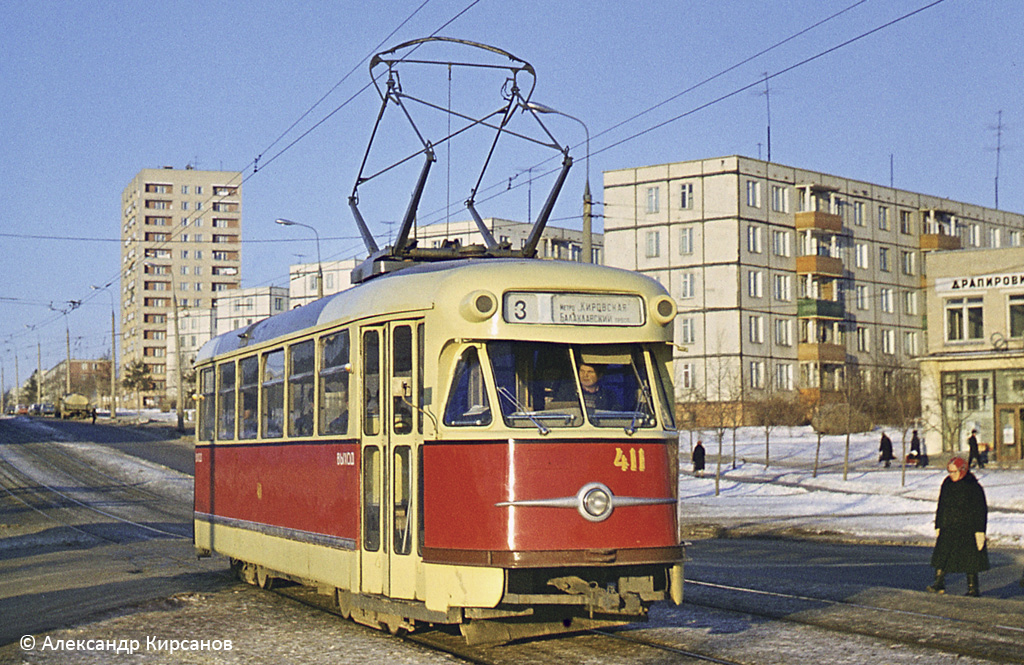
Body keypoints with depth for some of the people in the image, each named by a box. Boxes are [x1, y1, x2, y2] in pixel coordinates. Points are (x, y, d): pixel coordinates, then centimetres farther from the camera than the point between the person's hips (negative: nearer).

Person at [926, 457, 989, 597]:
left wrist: (980, 531, -11)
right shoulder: (947, 484, 8)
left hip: (968, 530, -5)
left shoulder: (973, 487, -8)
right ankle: (939, 583, 0)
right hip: (948, 530, 5)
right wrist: (938, 527, 14)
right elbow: (941, 507, 16)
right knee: (942, 556, -4)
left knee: (970, 559, 1)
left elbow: (981, 511, -7)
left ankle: (973, 588, 10)